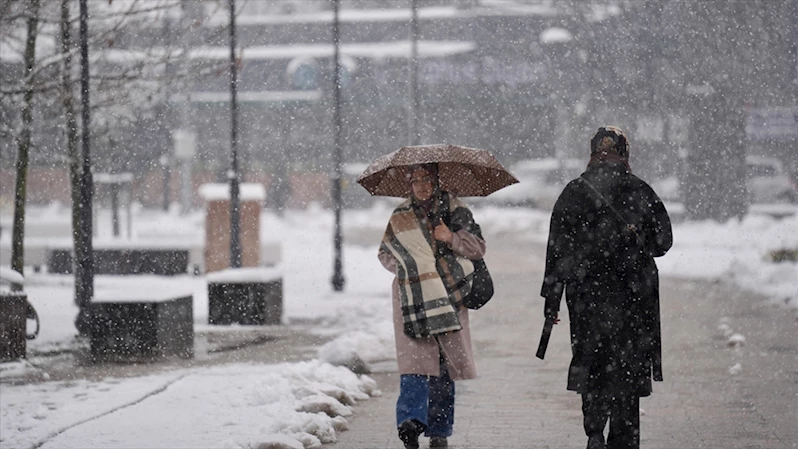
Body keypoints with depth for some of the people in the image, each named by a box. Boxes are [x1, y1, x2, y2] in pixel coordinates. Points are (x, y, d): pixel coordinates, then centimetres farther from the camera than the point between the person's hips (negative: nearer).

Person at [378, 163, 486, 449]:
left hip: (449, 297, 0)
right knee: (415, 358, -17)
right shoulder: (400, 217, 12)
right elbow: (384, 254, 23)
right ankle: (411, 418, -30)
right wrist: (406, 267, 3)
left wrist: (452, 239, -12)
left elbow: (479, 248, 5)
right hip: (412, 298, 0)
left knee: (443, 363, 2)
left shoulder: (454, 210, 8)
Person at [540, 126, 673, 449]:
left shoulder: (574, 193, -2)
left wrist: (551, 298, 1)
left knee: (592, 363, 8)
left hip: (587, 294, 0)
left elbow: (557, 250, -3)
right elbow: (663, 242, 4)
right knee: (627, 366, 8)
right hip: (634, 296, 0)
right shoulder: (642, 192, -1)